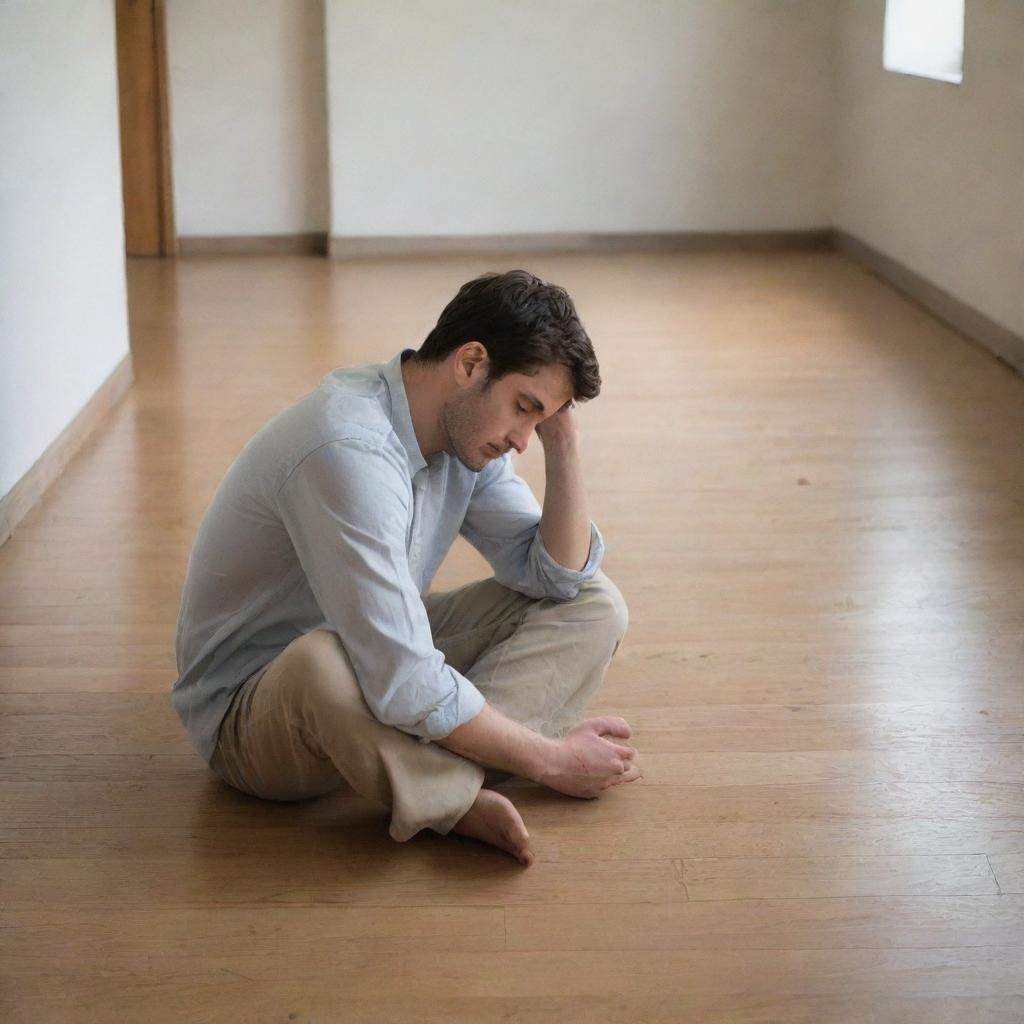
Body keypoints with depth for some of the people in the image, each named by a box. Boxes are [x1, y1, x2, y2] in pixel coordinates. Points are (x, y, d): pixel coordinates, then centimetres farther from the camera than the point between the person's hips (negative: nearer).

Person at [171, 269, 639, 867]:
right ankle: (461, 799, -21)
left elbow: (558, 577, -1)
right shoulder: (350, 451, -32)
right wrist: (548, 759, -23)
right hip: (251, 717, -9)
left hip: (384, 674, 9)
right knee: (325, 661, -45)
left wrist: (564, 444, -12)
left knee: (595, 605, -5)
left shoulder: (466, 429, -2)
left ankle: (439, 787, -25)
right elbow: (404, 689, -35)